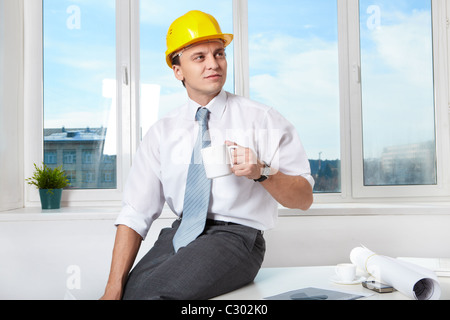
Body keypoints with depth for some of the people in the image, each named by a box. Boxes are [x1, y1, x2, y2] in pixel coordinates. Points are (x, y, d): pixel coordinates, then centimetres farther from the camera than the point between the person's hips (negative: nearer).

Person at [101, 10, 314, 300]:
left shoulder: (264, 121, 1)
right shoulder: (162, 132, 9)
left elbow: (304, 198, 0)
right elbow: (135, 214, 4)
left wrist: (261, 171, -21)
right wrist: (114, 288, -8)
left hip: (236, 235, -3)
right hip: (180, 233, 4)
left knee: (150, 291, -26)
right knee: (128, 290, -21)